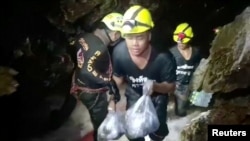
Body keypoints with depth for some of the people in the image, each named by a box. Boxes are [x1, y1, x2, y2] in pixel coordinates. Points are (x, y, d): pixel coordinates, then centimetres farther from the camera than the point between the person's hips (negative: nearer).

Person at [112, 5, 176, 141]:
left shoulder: (163, 58, -38)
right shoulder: (119, 52, -31)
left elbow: (171, 86, -23)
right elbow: (118, 78, -11)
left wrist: (155, 86, -43)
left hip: (156, 96, -1)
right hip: (134, 94, 2)